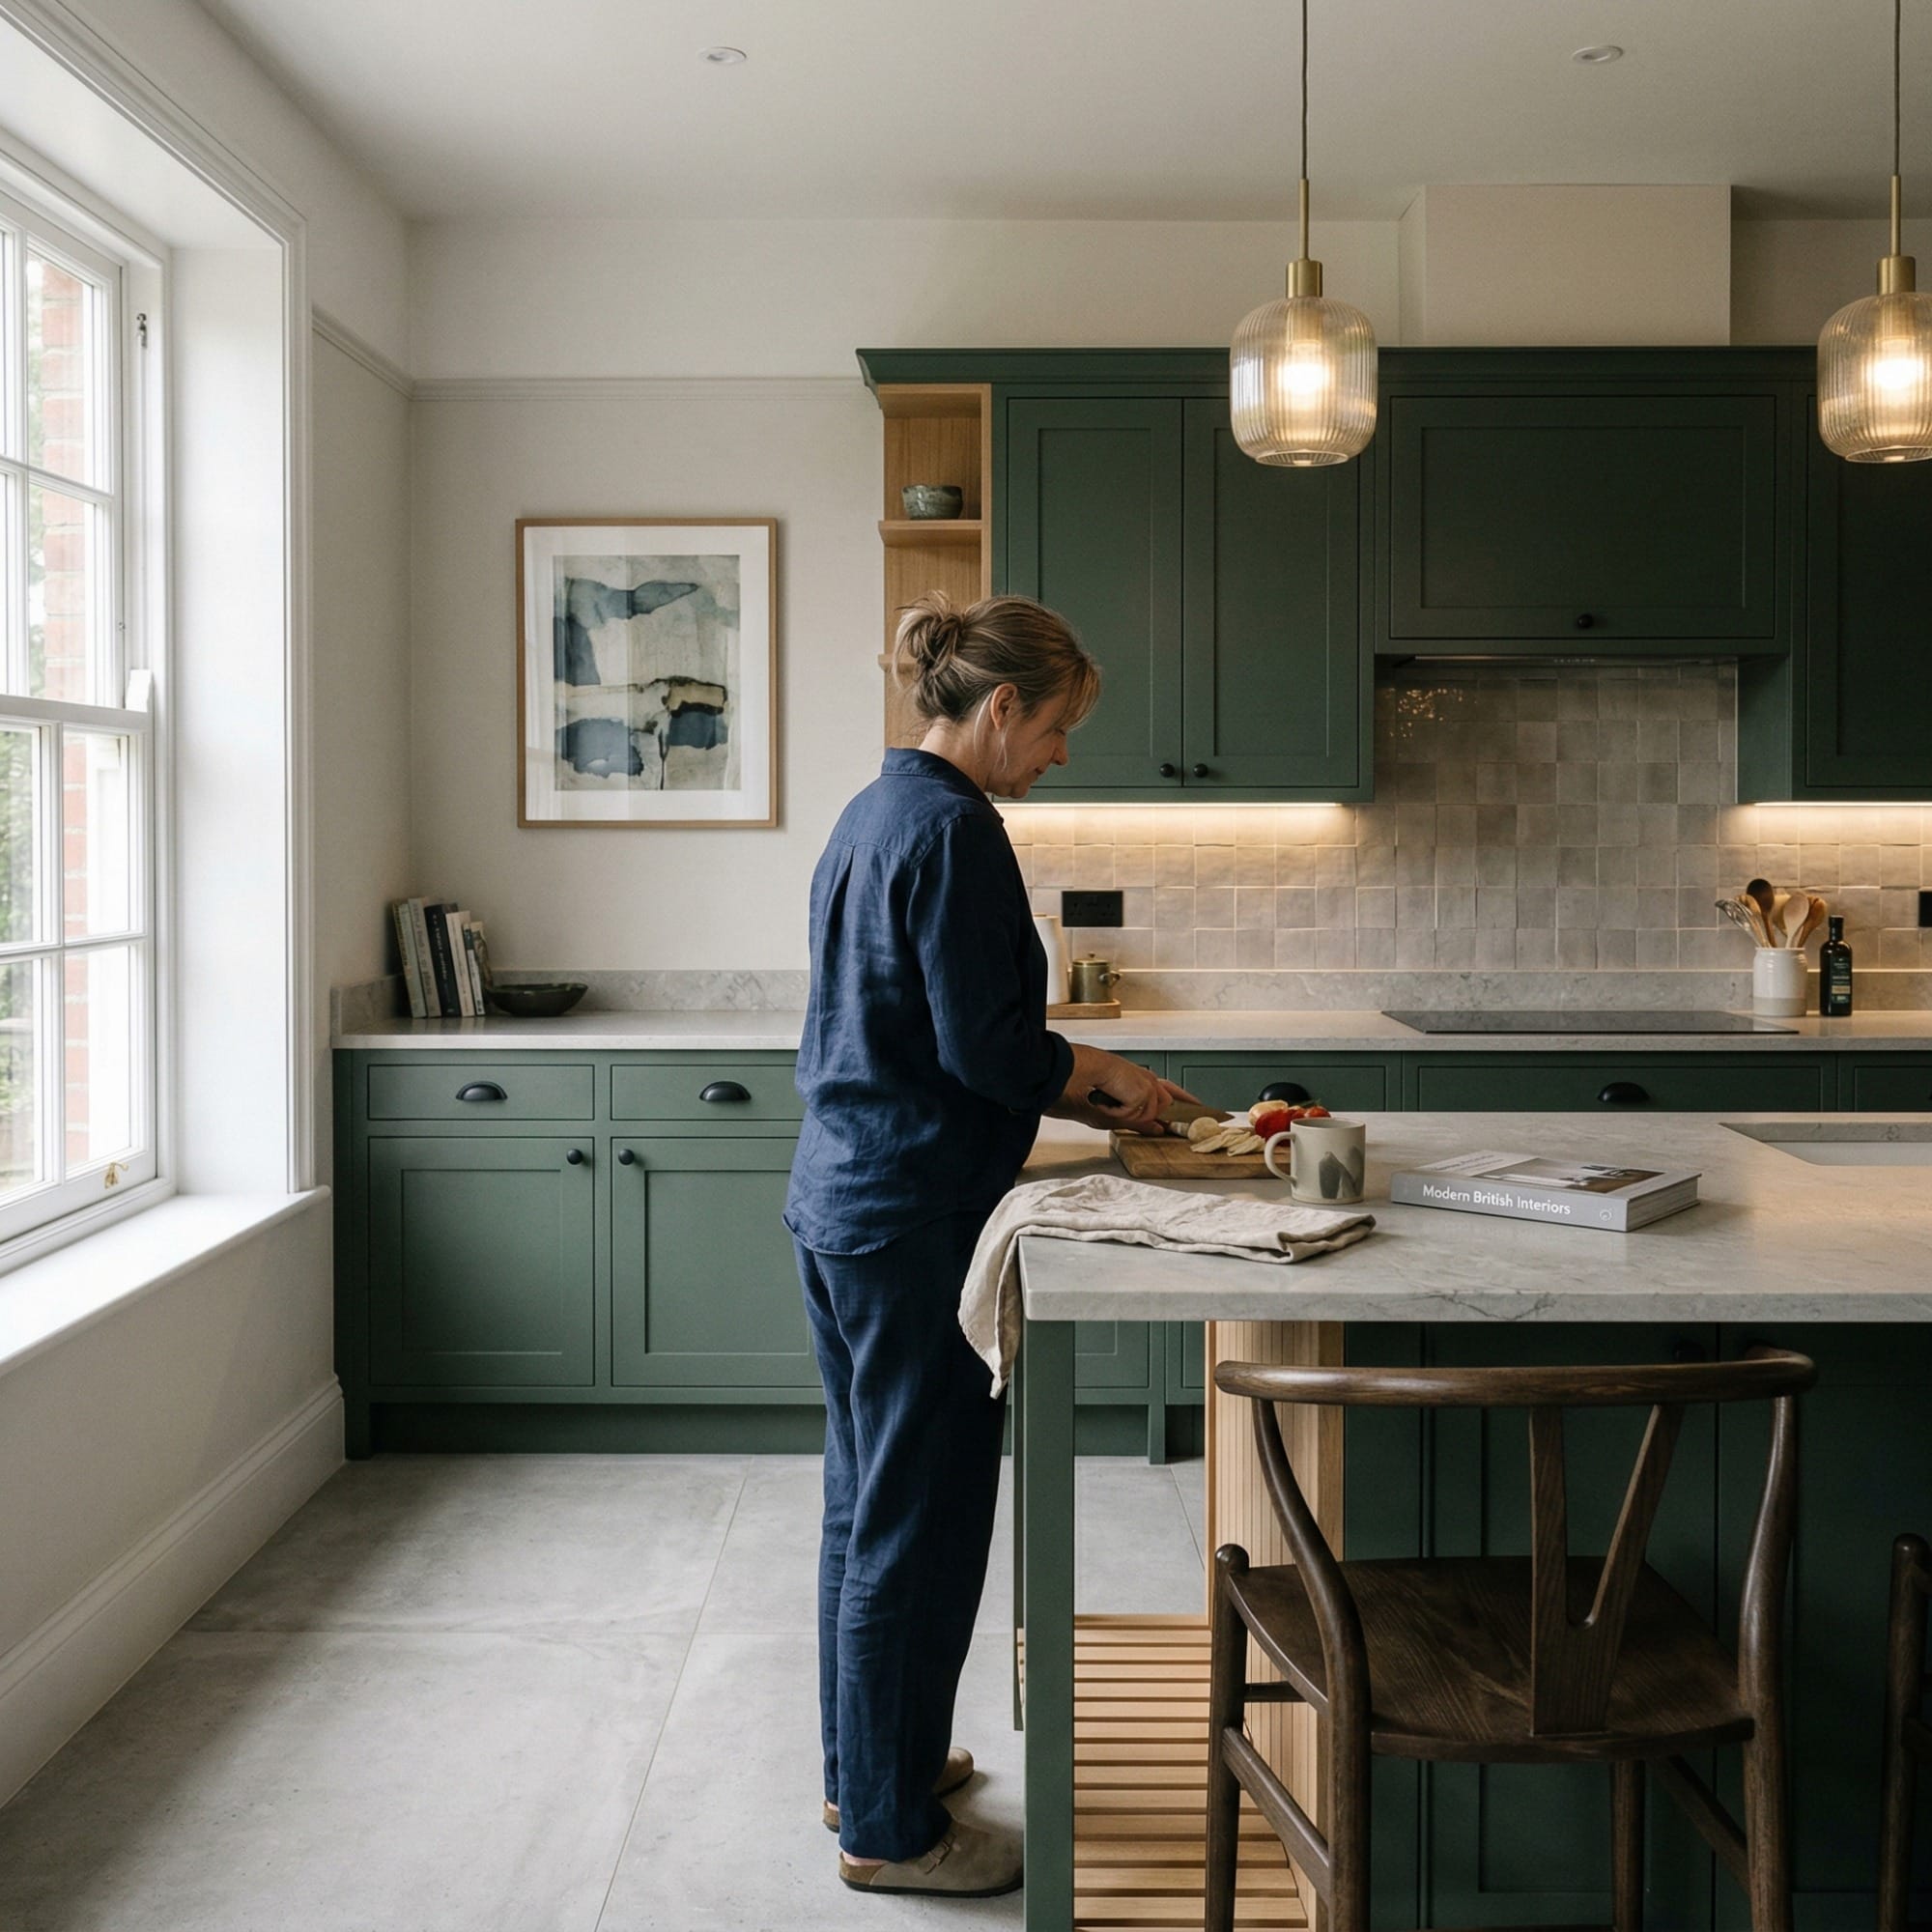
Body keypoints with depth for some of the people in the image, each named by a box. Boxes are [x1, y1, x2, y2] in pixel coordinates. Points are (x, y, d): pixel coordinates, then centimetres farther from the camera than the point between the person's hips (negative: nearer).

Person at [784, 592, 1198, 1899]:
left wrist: (1075, 1093, 14)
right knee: (921, 1521, 2)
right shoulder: (955, 828, -17)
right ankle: (892, 1828, 15)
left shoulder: (874, 814, 14)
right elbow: (987, 1048, -20)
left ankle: (869, 1766, 35)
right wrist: (1104, 1076, -2)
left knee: (869, 1499, 20)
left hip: (837, 1199, 10)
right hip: (913, 1217, -10)